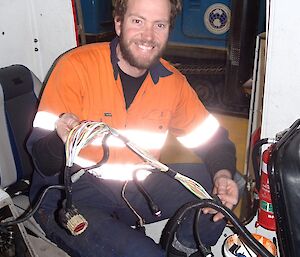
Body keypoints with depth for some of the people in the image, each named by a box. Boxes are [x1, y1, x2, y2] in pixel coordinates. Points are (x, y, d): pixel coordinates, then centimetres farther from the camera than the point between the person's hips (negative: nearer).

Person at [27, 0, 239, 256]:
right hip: (71, 195, -4)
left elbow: (213, 136, 7)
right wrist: (61, 141, -40)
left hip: (138, 187, 5)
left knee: (224, 187, -8)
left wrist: (223, 175, -14)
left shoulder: (172, 82, -1)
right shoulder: (76, 67, -15)